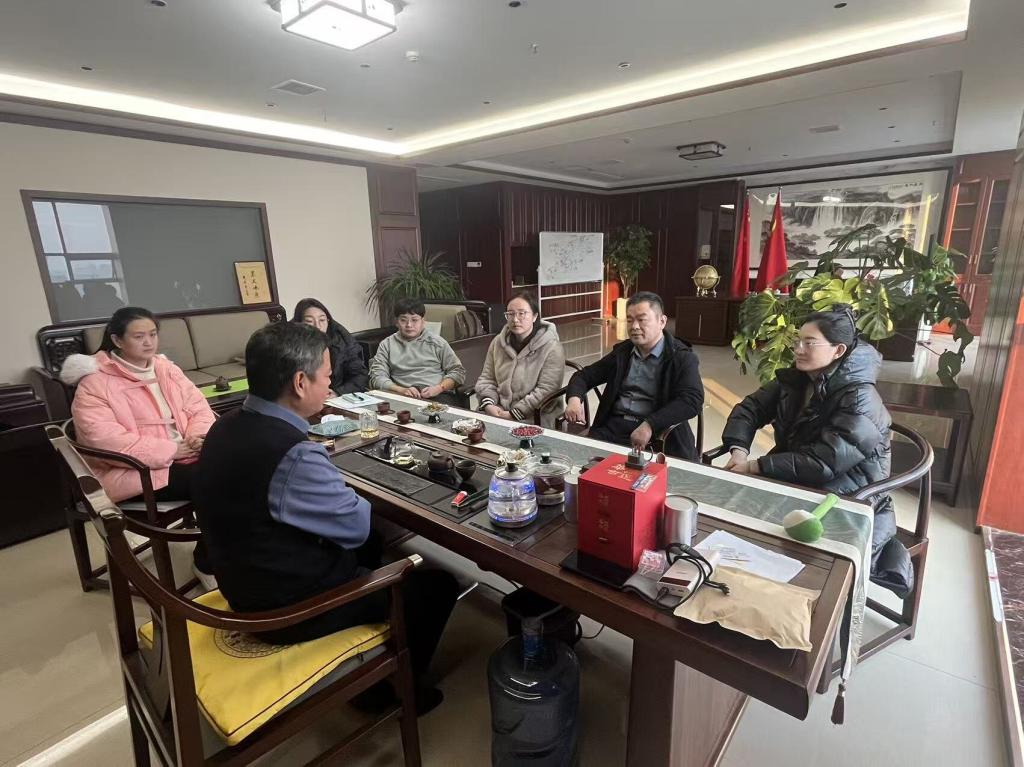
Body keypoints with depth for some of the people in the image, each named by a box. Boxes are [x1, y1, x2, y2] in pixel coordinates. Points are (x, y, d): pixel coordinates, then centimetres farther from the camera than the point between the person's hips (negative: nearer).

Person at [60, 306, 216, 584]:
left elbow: (198, 406, 8)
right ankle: (207, 562, -7)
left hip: (185, 455, 6)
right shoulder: (95, 384, -6)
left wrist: (199, 437, -14)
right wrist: (170, 451, -22)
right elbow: (104, 439, -18)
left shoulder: (166, 368, 13)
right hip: (133, 470, -5)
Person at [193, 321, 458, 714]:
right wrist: (356, 498, 0)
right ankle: (392, 689, 28)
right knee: (438, 586, 5)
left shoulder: (226, 428, -4)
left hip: (245, 585, 9)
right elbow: (358, 525, -19)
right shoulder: (295, 455, -34)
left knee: (368, 548, 28)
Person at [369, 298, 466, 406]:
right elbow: (377, 376, 7)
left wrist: (438, 388, -7)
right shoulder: (387, 345, 18)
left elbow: (458, 371, 12)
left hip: (439, 395, 0)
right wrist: (401, 390, -13)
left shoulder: (437, 342, 16)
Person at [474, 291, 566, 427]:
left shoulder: (552, 348, -7)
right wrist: (488, 404, -7)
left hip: (533, 417, -5)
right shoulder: (498, 342, 10)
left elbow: (546, 390, -14)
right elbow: (486, 379, 12)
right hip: (497, 413, 5)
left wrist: (514, 414, -18)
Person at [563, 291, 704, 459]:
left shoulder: (682, 357, 0)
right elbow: (584, 376, 18)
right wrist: (574, 398, -5)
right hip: (613, 429, 4)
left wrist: (650, 424, -26)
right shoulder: (622, 351, 16)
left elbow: (693, 400, -14)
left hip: (657, 434, -4)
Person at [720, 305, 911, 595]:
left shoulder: (859, 400, -22)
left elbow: (825, 463, -28)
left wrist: (755, 466, -28)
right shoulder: (794, 379, 0)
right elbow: (750, 408, -3)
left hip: (851, 508, -7)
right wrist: (738, 448, -22)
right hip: (797, 488, 7)